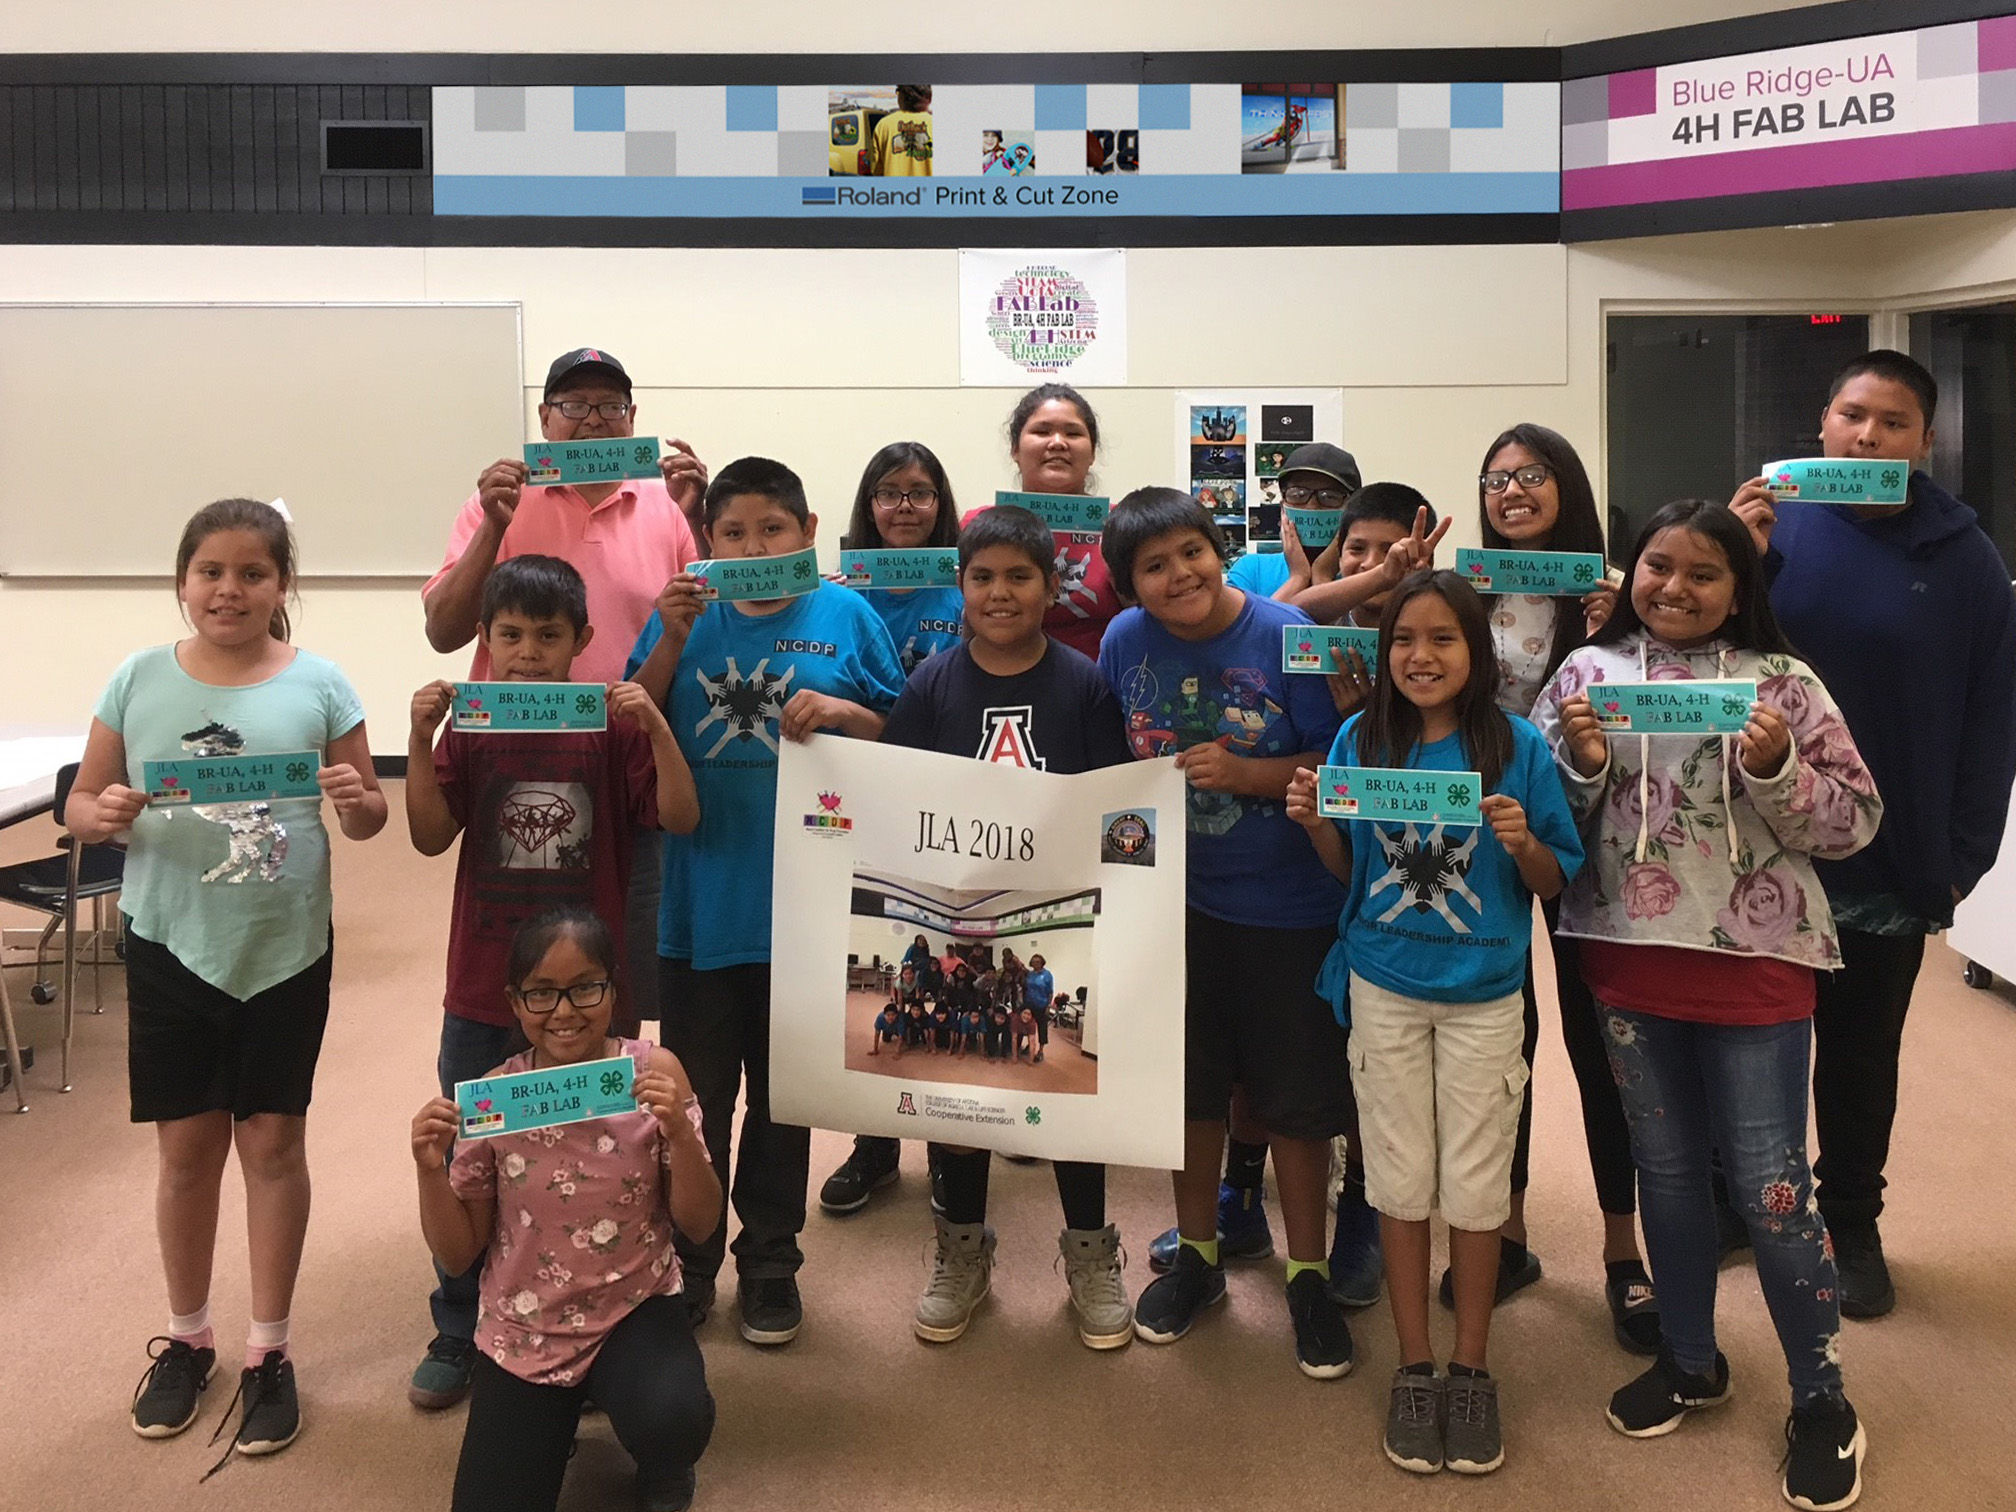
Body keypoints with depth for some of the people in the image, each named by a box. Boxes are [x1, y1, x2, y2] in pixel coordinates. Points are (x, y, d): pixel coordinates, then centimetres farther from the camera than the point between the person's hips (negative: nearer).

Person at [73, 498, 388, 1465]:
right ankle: (186, 1340, 30)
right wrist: (100, 816, -18)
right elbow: (79, 807, 4)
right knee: (187, 1146, 10)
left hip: (287, 949, -1)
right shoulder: (139, 680, -2)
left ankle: (269, 1353, 22)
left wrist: (357, 802, -23)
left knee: (273, 1142, 7)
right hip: (170, 945, 1)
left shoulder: (318, 685, -6)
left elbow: (368, 821, -1)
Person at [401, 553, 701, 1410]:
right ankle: (457, 1337, 30)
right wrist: (419, 739, -20)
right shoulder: (470, 728, 0)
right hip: (482, 995, 2)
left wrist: (653, 725, -25)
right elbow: (430, 836, -8)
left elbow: (680, 818, -13)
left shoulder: (611, 726, -5)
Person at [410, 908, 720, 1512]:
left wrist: (679, 1131, -26)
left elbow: (699, 1223, -8)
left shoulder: (652, 1073, -12)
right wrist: (430, 1169, -22)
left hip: (636, 1308, -2)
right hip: (523, 1330, 2)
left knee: (673, 1424, -31)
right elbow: (456, 1256, -3)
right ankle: (558, 1415, 28)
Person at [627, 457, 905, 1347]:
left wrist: (843, 712, -15)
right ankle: (686, 1262, 28)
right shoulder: (686, 619, 3)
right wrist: (670, 642, -12)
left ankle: (770, 1263, 30)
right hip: (697, 903, 1)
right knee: (694, 1095, 11)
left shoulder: (846, 619, 0)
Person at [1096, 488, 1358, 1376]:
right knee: (1189, 1081, 16)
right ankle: (1197, 1256, 35)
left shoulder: (1285, 637, -16)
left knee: (1296, 1095, 7)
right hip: (1177, 896, 3)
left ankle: (1308, 1276, 25)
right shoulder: (1125, 643, -4)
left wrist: (1244, 773, -25)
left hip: (1288, 905, -3)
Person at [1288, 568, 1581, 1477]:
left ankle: (1471, 1369, 27)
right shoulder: (1360, 739, -3)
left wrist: (1523, 842, -23)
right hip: (1383, 987, 1)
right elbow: (1346, 870, 6)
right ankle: (1414, 1368, 26)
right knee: (1400, 1180, 10)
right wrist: (1314, 824, -13)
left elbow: (1555, 885, -3)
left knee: (1475, 1185, 8)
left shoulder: (1516, 746, -9)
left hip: (1483, 993, -1)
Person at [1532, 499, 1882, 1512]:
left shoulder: (1780, 683, -5)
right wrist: (1581, 763, -15)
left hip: (1753, 964, -3)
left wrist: (1775, 770, -22)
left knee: (1769, 1183, 3)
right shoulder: (1588, 672, 2)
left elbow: (1856, 821, -5)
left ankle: (1820, 1397, 22)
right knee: (1666, 1169, 16)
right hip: (1628, 964, 3)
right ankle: (1690, 1361, 36)